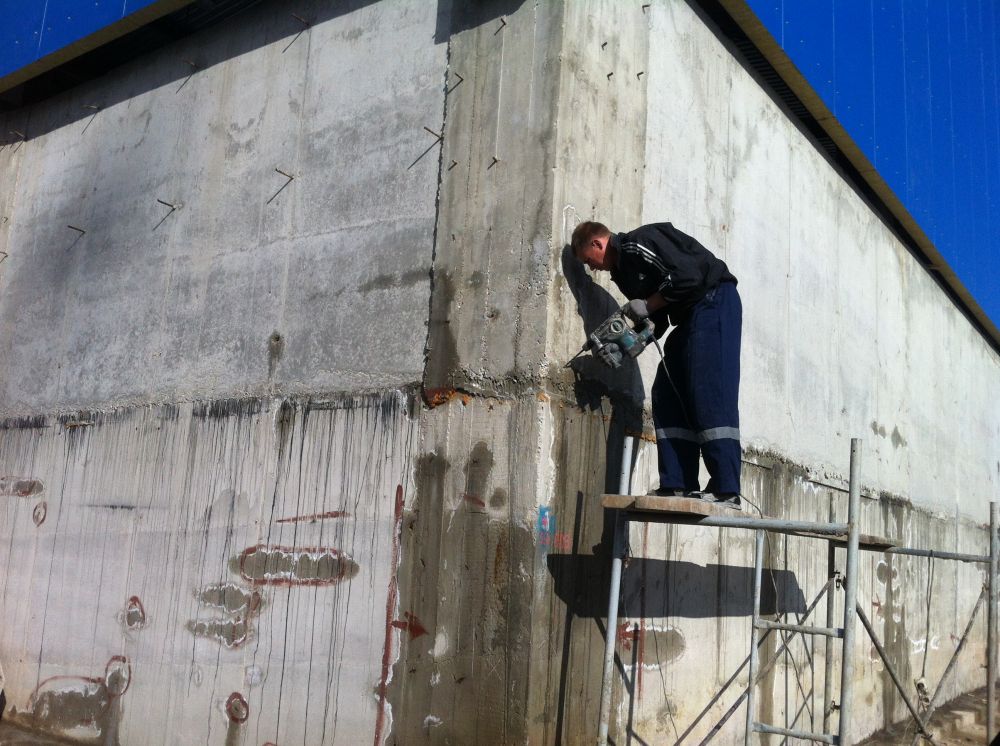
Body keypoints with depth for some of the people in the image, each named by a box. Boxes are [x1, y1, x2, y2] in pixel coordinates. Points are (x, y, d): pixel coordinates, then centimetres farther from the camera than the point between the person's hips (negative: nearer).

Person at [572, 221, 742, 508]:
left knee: (709, 392, -17)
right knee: (666, 394, 2)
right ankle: (679, 484, -1)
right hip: (691, 317, 10)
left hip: (715, 301, -10)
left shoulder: (637, 244, -13)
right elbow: (656, 322, 17)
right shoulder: (622, 268, 17)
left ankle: (726, 490, -19)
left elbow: (687, 278, -23)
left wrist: (646, 305, -12)